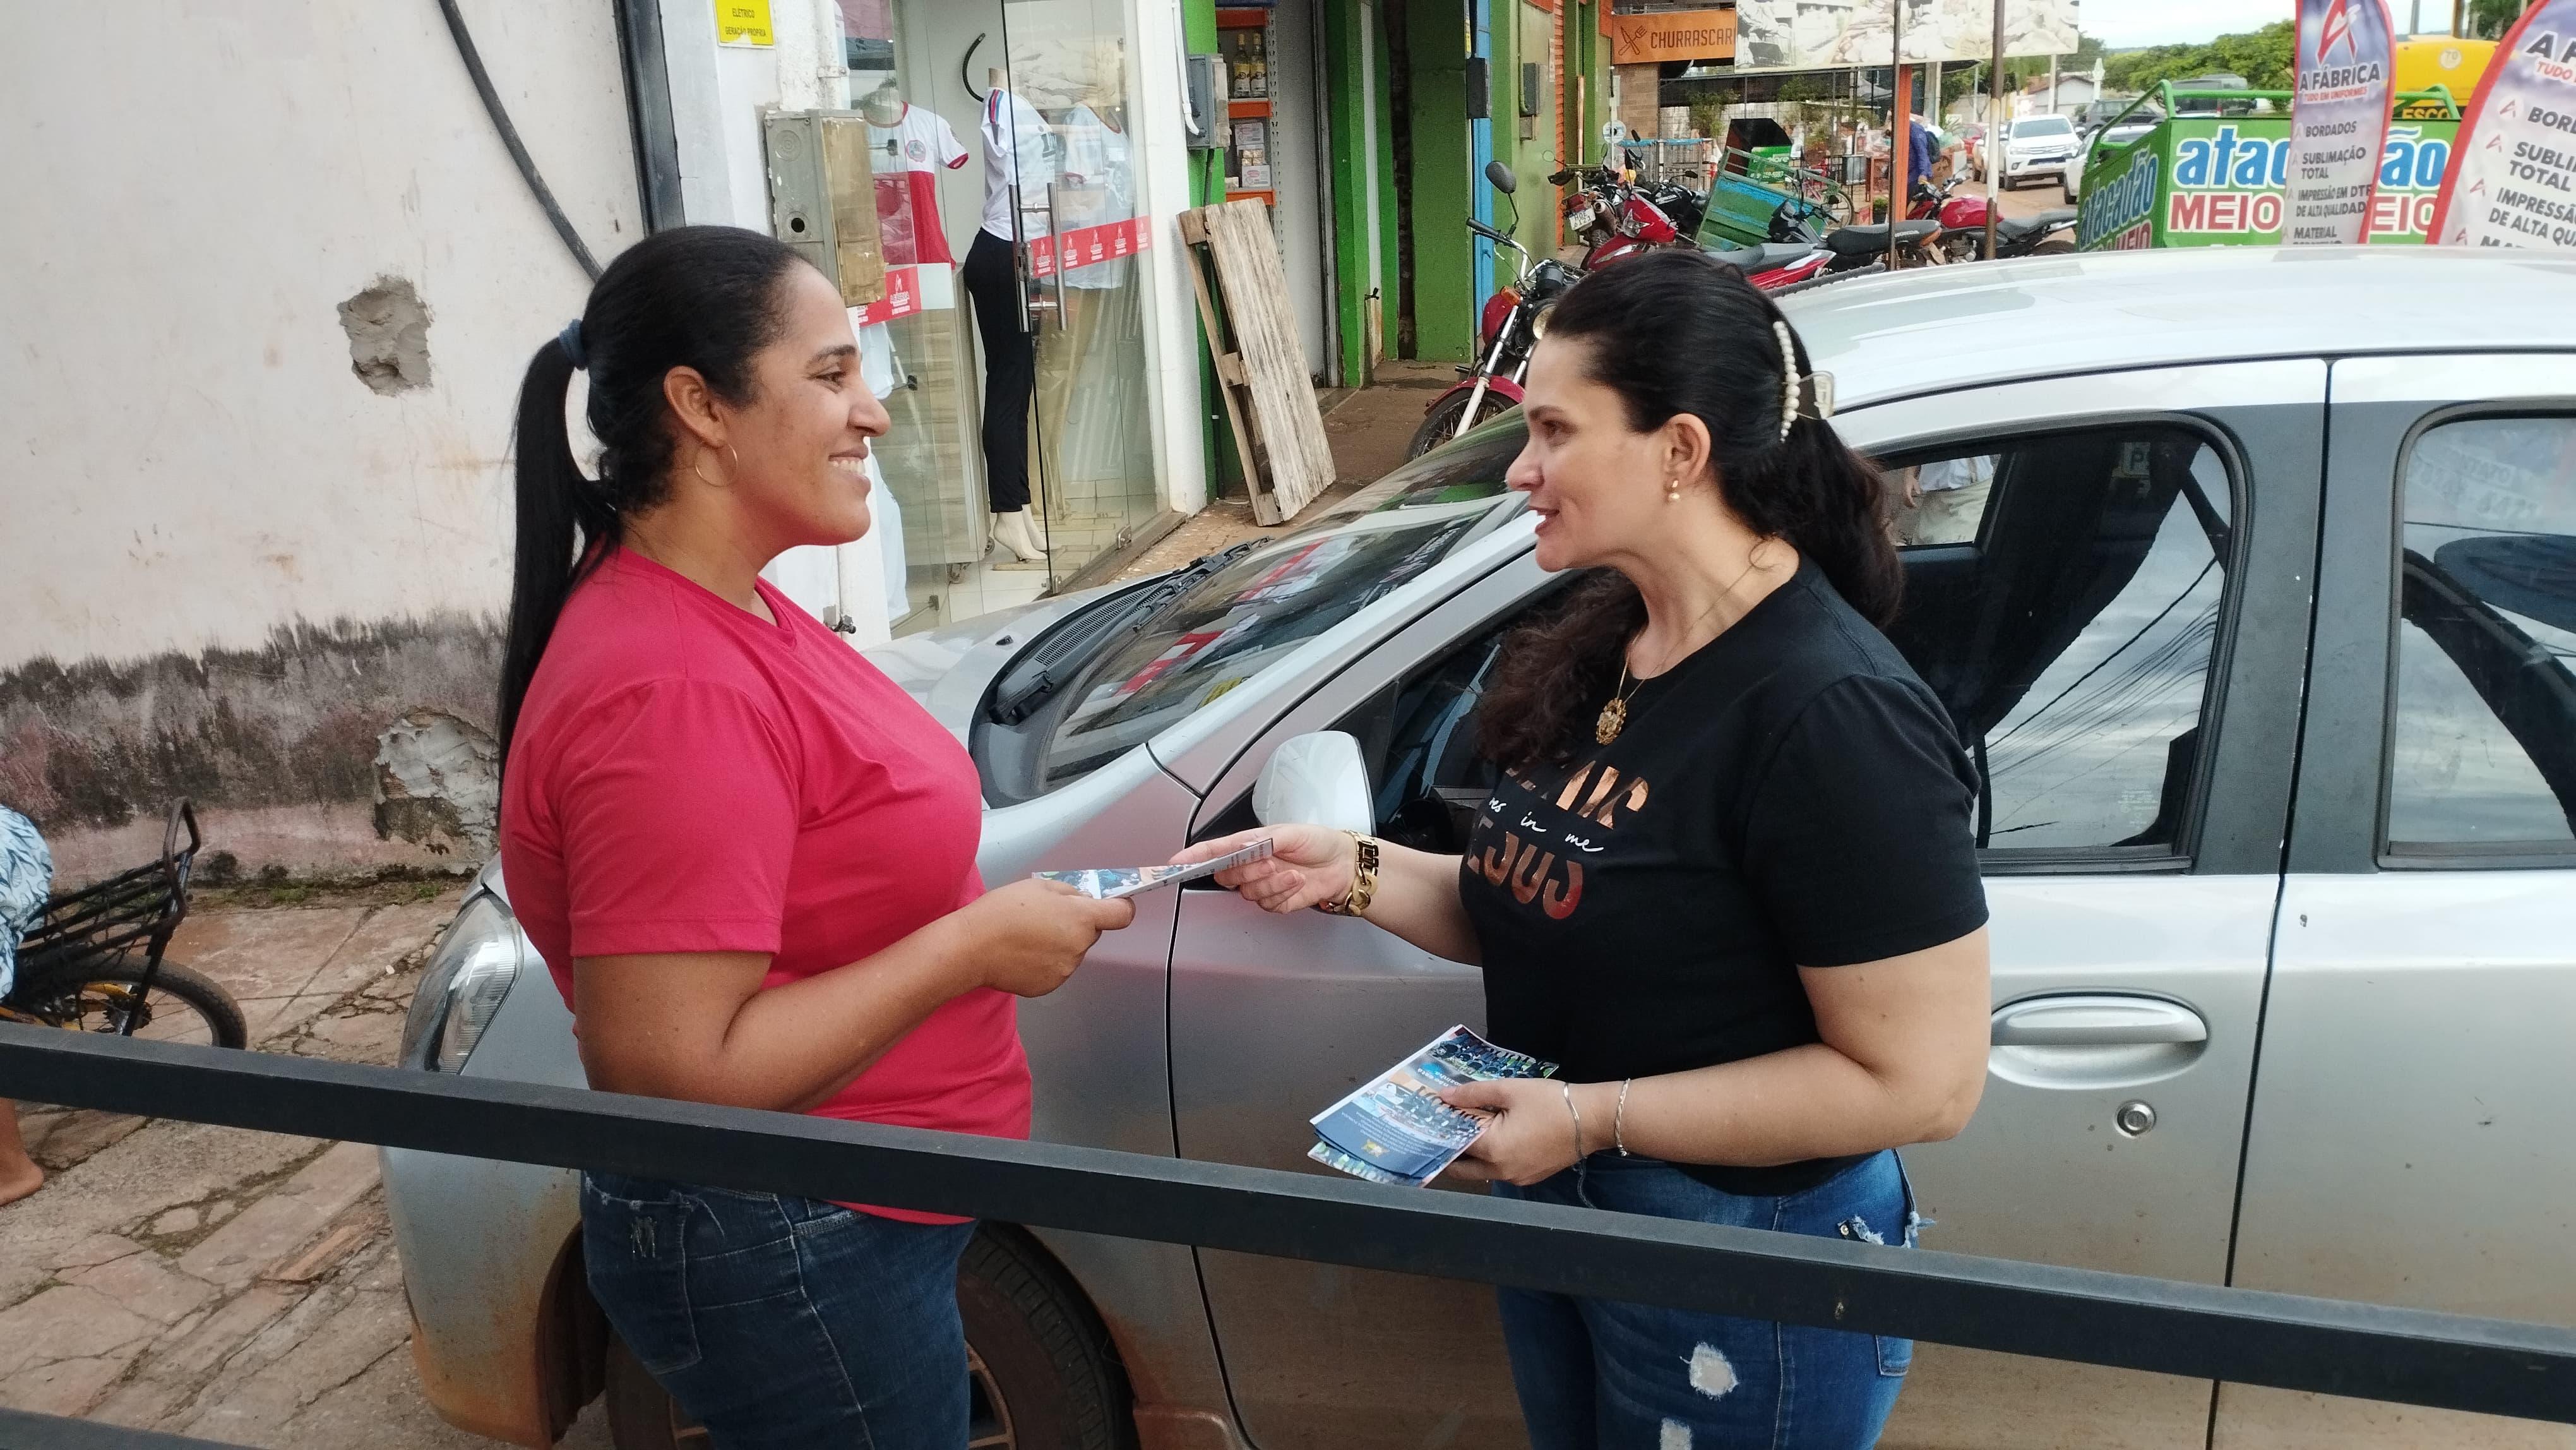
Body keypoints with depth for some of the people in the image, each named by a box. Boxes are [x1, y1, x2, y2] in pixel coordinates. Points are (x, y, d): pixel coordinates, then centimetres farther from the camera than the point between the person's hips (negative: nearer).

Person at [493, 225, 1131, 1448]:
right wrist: (971, 948, -24)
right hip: (790, 1263, -10)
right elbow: (671, 1072, -30)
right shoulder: (670, 696, -28)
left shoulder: (721, 611, 4)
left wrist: (972, 909, 5)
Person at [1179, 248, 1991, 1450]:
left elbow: (1921, 1080, -25)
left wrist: (1595, 1117, -25)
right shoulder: (1597, 643, 0)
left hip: (1745, 1277, -8)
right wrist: (1357, 874, -6)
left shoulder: (1834, 717, -26)